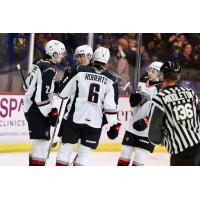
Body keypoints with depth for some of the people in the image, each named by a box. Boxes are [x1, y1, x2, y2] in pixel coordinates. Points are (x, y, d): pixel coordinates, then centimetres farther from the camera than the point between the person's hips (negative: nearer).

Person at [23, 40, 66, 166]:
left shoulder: (39, 63, 10)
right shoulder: (49, 70, -19)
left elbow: (29, 82, 22)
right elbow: (42, 95, -25)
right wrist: (51, 113, -19)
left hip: (30, 107, 10)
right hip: (37, 111, -10)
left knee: (39, 141, 20)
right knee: (42, 141, -11)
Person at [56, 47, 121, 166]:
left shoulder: (80, 72, -2)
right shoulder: (110, 80, -1)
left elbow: (63, 92, 3)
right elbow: (111, 106, -6)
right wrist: (114, 125, 0)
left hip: (74, 117, 0)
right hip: (95, 122, 0)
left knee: (66, 146, 9)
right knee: (85, 151, 8)